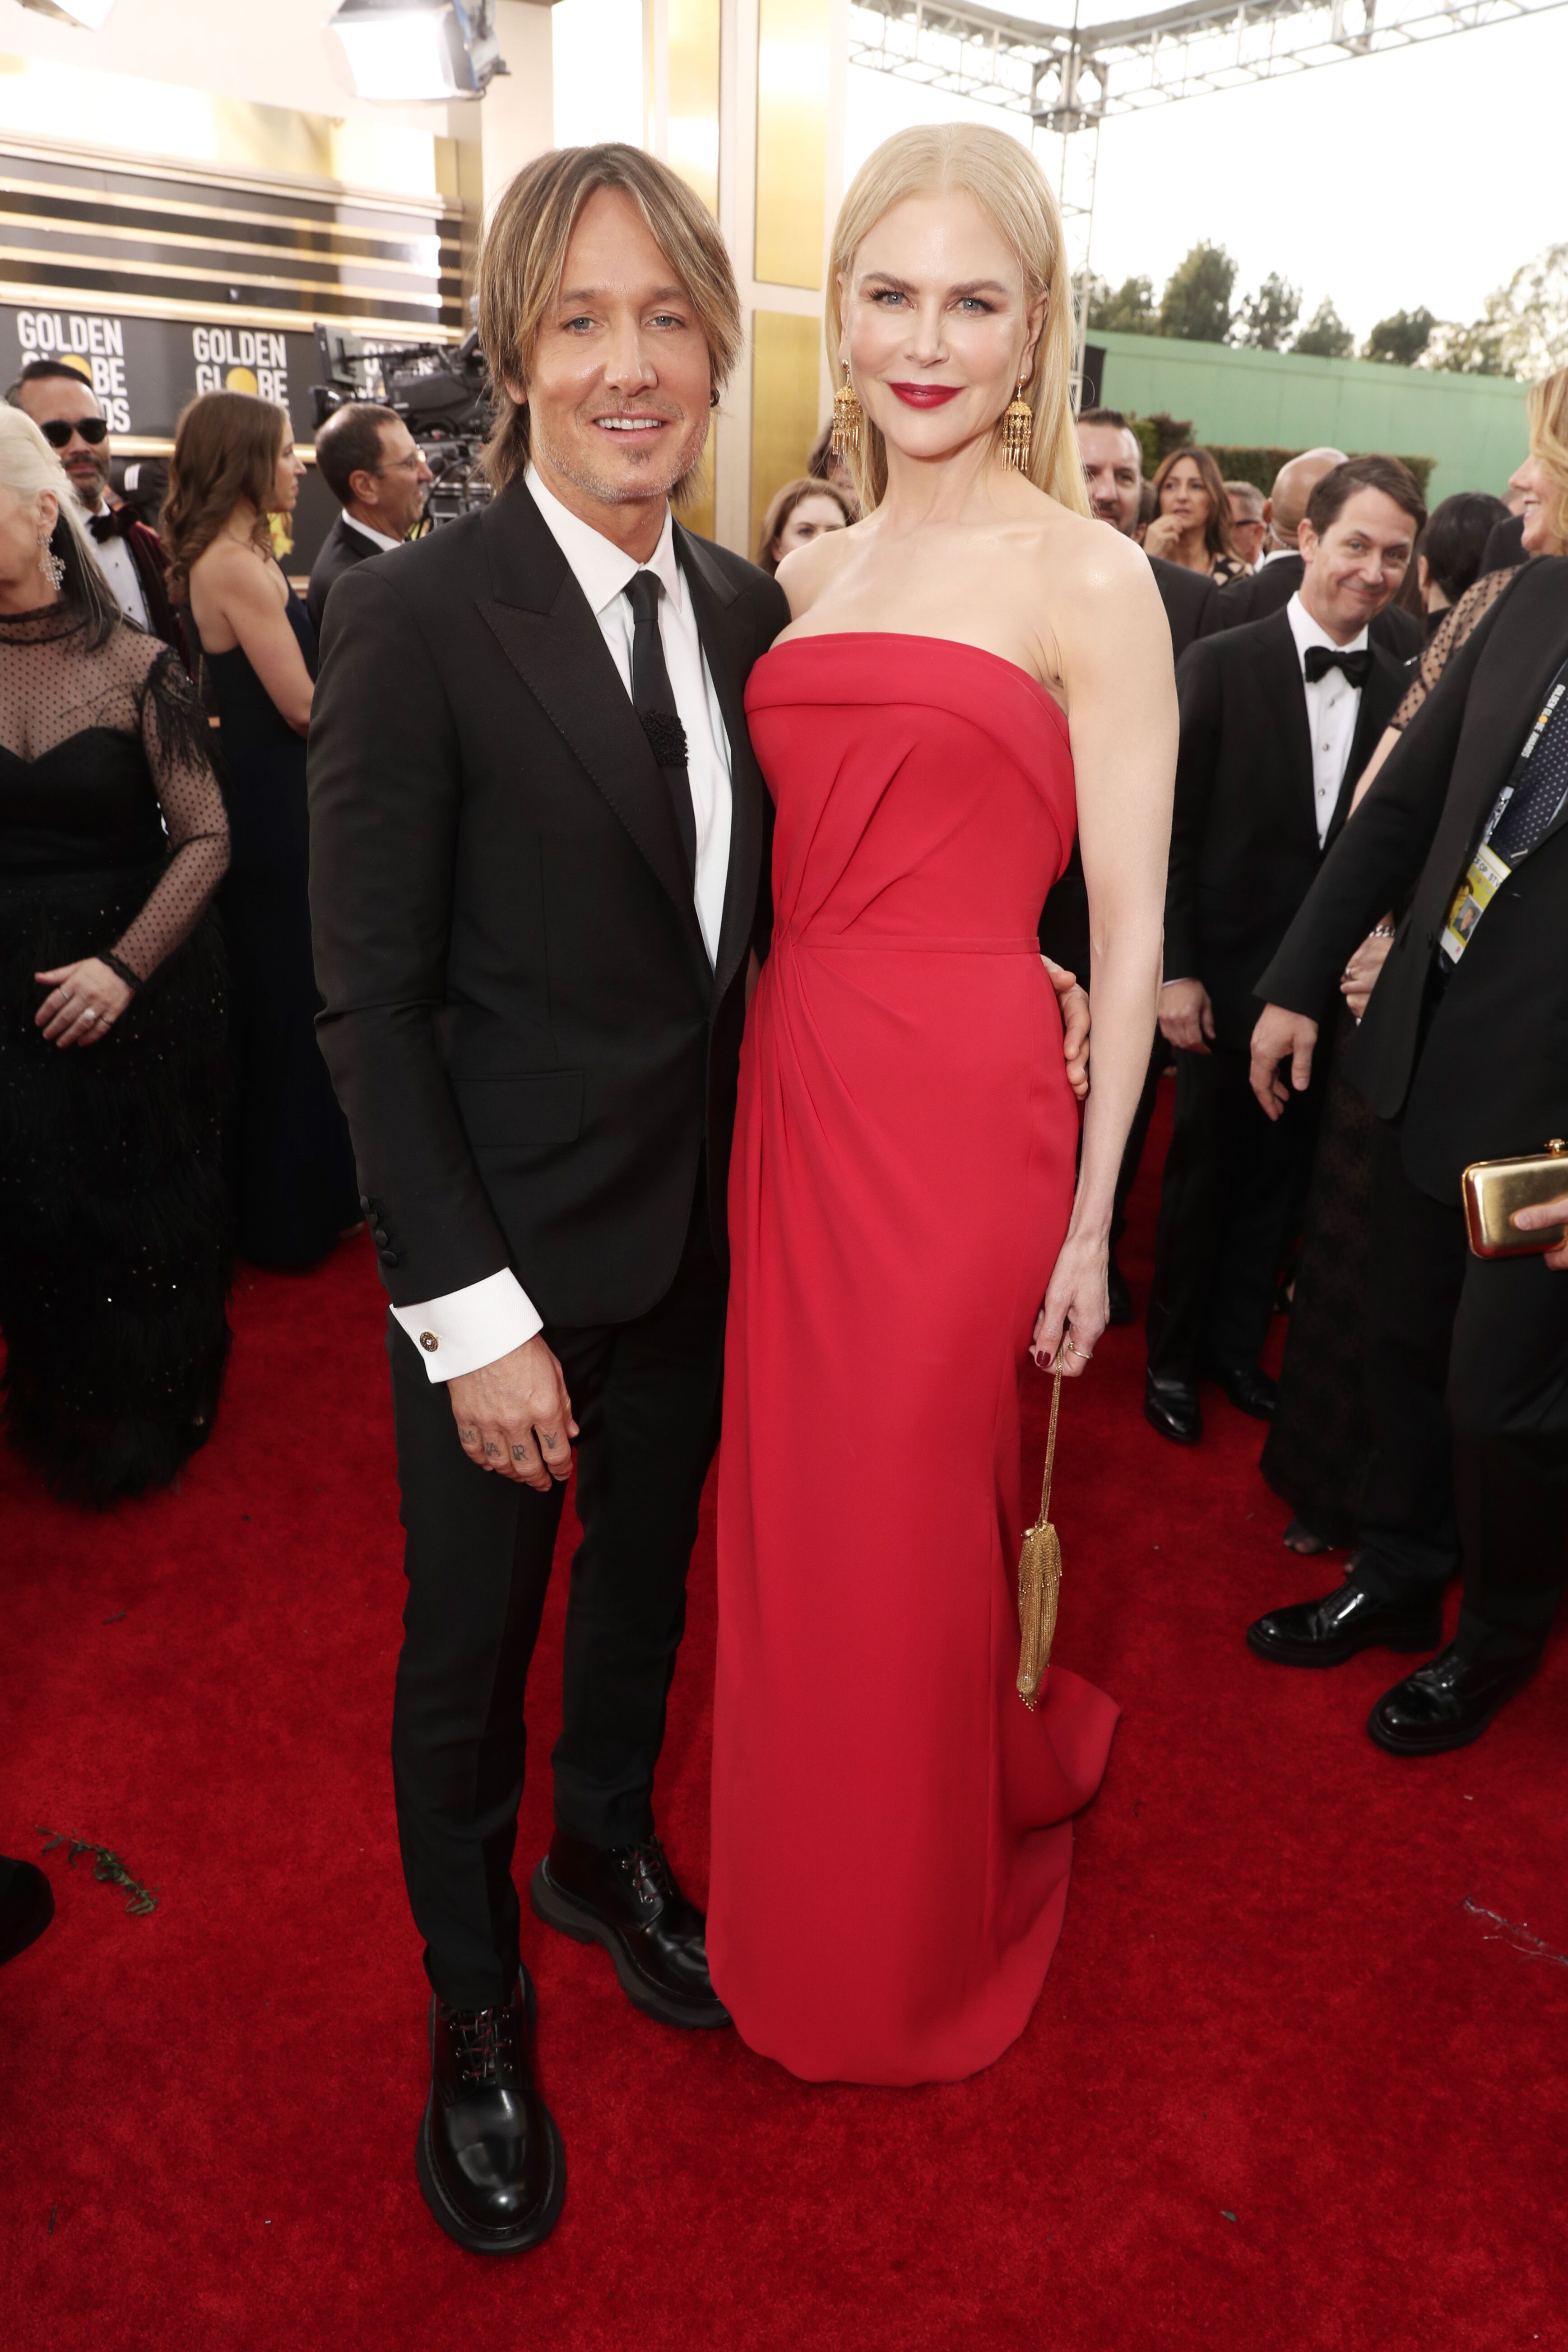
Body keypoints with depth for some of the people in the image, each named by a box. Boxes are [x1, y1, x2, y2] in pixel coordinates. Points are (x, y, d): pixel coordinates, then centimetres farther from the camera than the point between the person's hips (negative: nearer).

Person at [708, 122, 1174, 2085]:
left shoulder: (1087, 579, -5)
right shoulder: (808, 574, 13)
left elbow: (1131, 927, -7)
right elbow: (788, 867, 14)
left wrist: (1088, 1215, -8)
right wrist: (760, 1095, 8)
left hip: (964, 1113, -5)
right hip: (788, 1096, 6)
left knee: (910, 1539, 9)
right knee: (794, 1527, 17)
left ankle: (920, 1944, 41)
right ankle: (799, 1919, 46)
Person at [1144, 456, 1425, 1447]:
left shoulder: (1403, 691, 1)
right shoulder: (1220, 665, -6)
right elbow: (1171, 829, -8)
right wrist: (1175, 972, -11)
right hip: (1230, 981, -3)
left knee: (1281, 1178, 14)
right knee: (1203, 1173, 10)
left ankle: (1236, 1344, 33)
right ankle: (1173, 1357, 28)